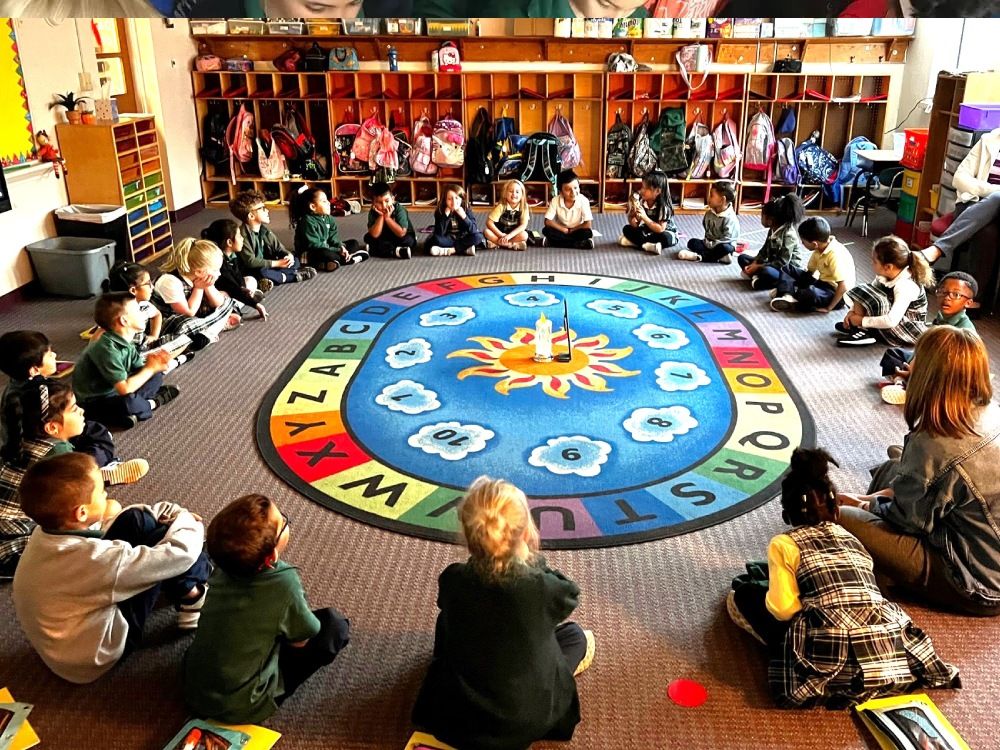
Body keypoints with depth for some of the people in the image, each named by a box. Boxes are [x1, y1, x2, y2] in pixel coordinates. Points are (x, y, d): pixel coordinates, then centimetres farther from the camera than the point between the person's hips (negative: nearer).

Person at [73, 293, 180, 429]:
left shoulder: (125, 341, -1)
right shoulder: (108, 349, -27)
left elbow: (140, 370, 2)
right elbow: (124, 389, -31)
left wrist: (155, 362, -21)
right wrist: (150, 368, -19)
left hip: (113, 393, 9)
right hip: (93, 404, -9)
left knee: (156, 376, 9)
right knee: (128, 402, -37)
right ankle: (153, 403, -4)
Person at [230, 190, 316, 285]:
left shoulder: (265, 230, 4)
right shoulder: (244, 234, -20)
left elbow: (279, 248, 7)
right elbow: (250, 261, -26)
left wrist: (289, 255, -17)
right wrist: (277, 263, -25)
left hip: (266, 267, 8)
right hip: (251, 273, -8)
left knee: (294, 261, 1)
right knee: (261, 272, -39)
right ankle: (295, 276, -20)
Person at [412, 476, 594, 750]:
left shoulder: (451, 581, -18)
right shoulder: (543, 587, -26)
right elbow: (568, 594, 0)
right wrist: (533, 561, 3)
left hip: (454, 718, 2)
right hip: (528, 721, -2)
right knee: (578, 636, 19)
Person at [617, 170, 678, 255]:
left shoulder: (663, 206, -26)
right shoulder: (640, 201, -13)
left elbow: (660, 229, -29)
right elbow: (634, 225, -9)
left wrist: (645, 217, -35)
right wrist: (633, 215, -32)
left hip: (667, 233, -5)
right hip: (648, 231, 5)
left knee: (665, 238, -38)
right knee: (627, 229, -12)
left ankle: (634, 242, -27)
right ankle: (648, 245, -28)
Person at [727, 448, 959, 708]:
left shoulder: (783, 544, 8)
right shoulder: (853, 540, 23)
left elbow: (783, 609, -2)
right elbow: (862, 597, 17)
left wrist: (772, 593, 20)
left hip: (831, 659, -5)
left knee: (740, 596, 12)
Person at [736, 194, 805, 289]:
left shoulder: (789, 234, -23)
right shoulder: (773, 229, 3)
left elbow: (782, 262, -25)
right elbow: (764, 251, 7)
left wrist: (758, 267, -23)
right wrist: (754, 264, -11)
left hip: (793, 270, -9)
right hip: (775, 264, 9)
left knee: (765, 271, -41)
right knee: (742, 258, 3)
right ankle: (758, 276, -16)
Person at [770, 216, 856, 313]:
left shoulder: (835, 255, -26)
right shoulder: (820, 248, -2)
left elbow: (843, 286, -30)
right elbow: (810, 271, 10)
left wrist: (829, 308, -26)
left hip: (837, 295, -9)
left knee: (811, 293, -41)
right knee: (788, 269, 4)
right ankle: (787, 295, -21)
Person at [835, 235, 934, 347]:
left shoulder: (906, 286, -31)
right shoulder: (885, 275, -9)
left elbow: (891, 321, -39)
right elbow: (868, 292, 7)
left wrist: (862, 320, -30)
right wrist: (852, 311, -8)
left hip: (911, 330, -8)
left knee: (878, 303, -34)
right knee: (860, 291, -4)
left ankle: (867, 334, -12)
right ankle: (861, 329, -7)